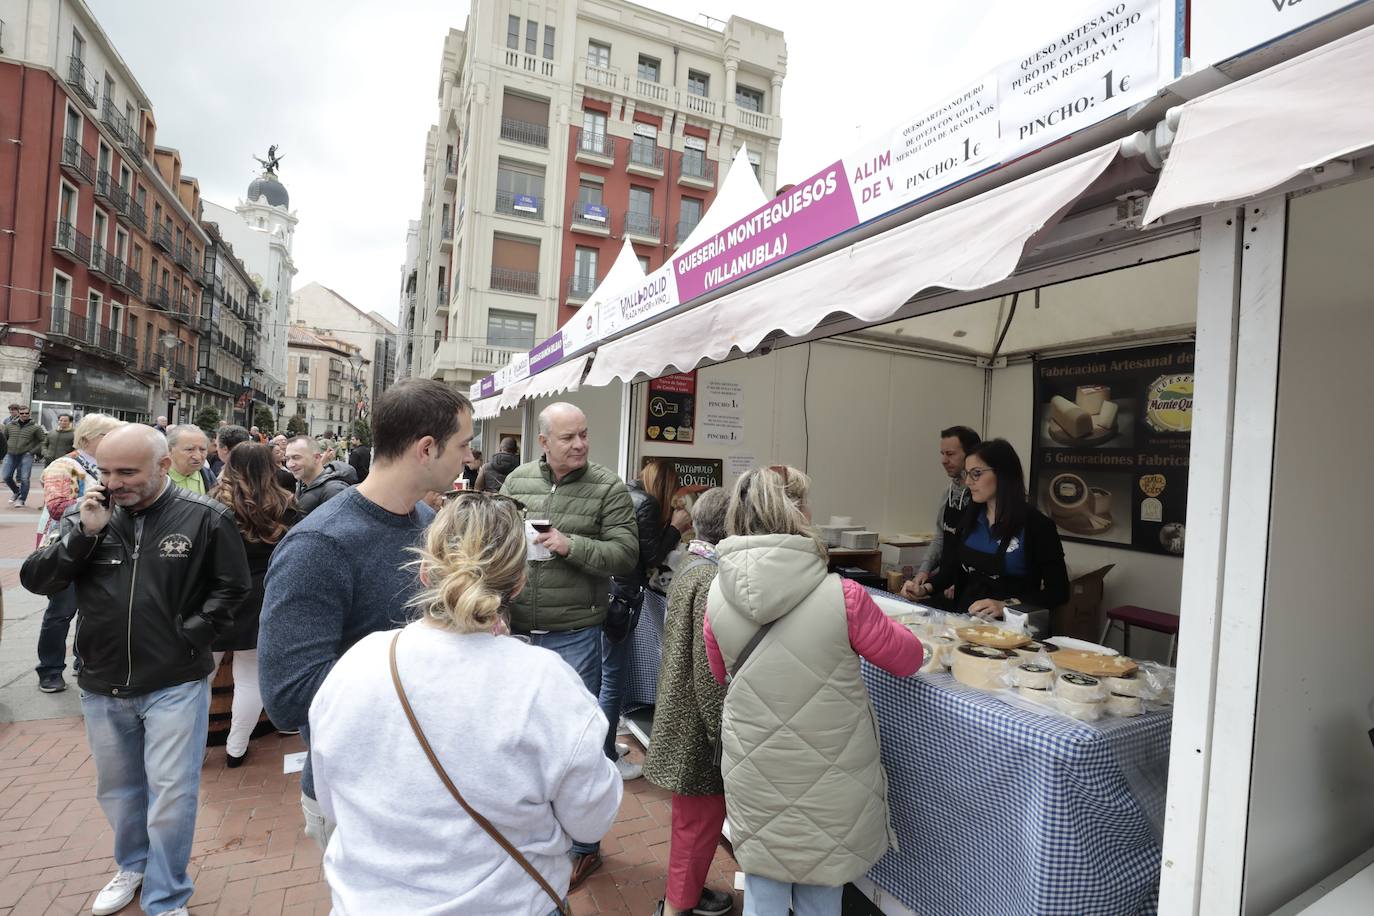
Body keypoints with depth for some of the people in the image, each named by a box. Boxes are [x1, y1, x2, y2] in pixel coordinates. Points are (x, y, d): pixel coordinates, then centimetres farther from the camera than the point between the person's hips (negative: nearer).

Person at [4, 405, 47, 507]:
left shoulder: (35, 427, -2)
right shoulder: (10, 426, 8)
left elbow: (44, 440, -1)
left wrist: (33, 451, -7)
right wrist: (6, 448, 13)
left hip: (26, 455, -4)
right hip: (11, 455, 4)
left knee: (24, 478, -6)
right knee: (6, 476, 3)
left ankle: (21, 500, 5)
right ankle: (17, 492, 28)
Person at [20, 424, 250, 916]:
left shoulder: (205, 518, -12)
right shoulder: (84, 513, -2)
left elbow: (232, 587, -4)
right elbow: (36, 580, -5)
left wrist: (192, 635, -10)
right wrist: (84, 534, -17)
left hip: (175, 685, -4)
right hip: (102, 685, 4)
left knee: (171, 795, 4)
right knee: (117, 788, 23)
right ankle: (133, 864, 48)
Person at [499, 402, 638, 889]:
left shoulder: (608, 488, -9)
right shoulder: (516, 480, 3)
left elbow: (626, 554, -13)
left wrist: (571, 546, -22)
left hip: (573, 634, -4)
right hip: (517, 629, 4)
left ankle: (583, 846, 30)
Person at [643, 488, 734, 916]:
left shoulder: (691, 568, 5)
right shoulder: (714, 580, -24)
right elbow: (709, 672, -24)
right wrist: (723, 733, -16)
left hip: (681, 715, 10)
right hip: (699, 726, -10)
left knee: (693, 813, 24)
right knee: (702, 816, 8)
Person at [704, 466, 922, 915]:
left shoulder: (718, 595, -13)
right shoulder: (842, 596, -22)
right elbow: (908, 658, -5)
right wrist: (874, 625, 12)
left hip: (754, 773, 2)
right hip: (827, 776, -2)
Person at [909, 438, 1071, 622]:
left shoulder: (1035, 524, -6)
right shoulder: (970, 517, 9)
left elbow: (1058, 591, -8)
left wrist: (1006, 606, -21)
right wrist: (926, 588, -2)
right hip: (964, 619, 5)